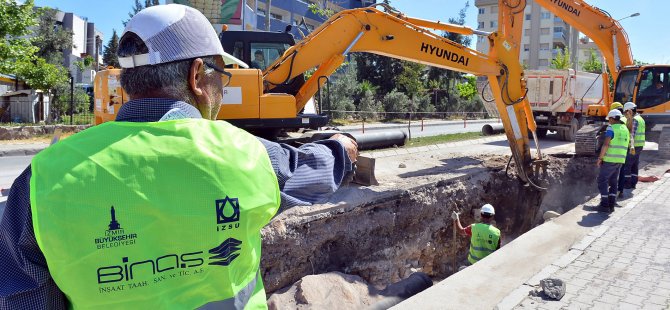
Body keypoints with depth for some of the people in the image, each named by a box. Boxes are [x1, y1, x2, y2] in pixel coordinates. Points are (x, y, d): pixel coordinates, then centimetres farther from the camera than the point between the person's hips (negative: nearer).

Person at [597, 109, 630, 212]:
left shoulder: (611, 128, -11)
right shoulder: (625, 129, 14)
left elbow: (606, 144, -19)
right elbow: (625, 145, 18)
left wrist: (600, 158, -13)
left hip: (609, 159, -7)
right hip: (620, 159, 7)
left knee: (602, 180, 1)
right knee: (613, 181, 15)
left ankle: (605, 204, -2)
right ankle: (612, 204, 13)